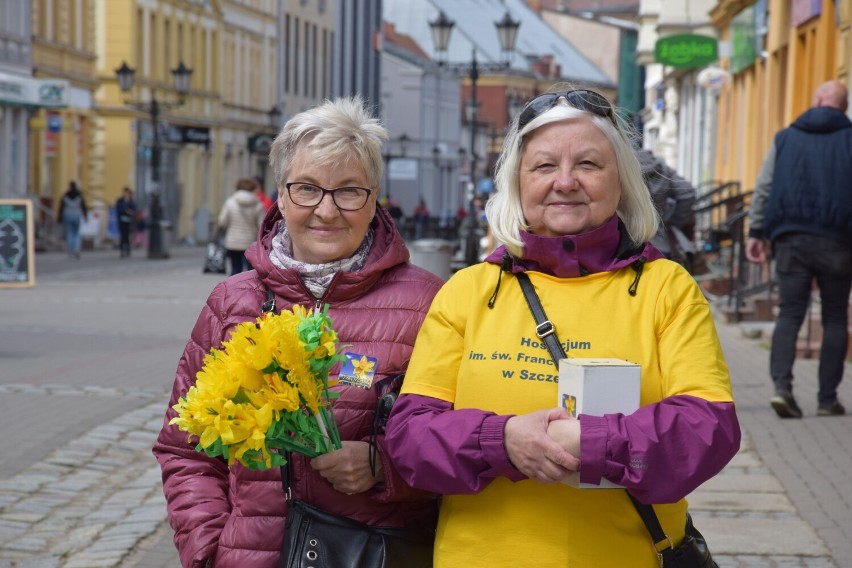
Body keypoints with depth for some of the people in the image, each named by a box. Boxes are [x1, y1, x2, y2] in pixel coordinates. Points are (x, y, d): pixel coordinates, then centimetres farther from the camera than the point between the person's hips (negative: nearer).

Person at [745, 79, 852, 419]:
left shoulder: (785, 138, 11)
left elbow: (763, 188, 7)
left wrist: (755, 232, 9)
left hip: (791, 239, 2)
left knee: (789, 315, 2)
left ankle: (781, 386, -17)